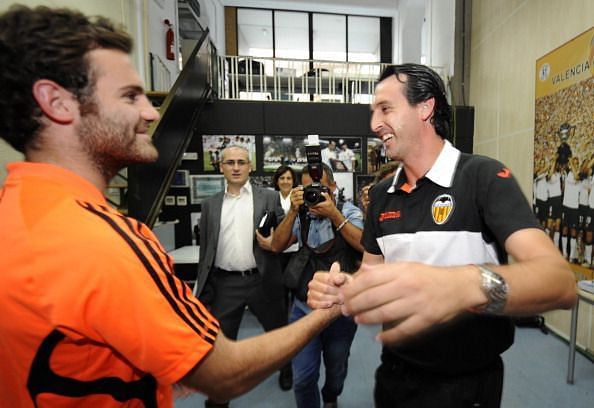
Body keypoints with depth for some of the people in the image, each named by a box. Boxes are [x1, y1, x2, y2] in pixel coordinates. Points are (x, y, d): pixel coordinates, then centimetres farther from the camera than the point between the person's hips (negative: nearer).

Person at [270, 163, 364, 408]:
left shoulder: (348, 211, -4)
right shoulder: (300, 215, 3)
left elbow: (364, 246, -19)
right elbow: (277, 246, -7)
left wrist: (334, 215, -25)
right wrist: (293, 212, -17)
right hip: (304, 309, 1)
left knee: (336, 370, 22)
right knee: (303, 377, 3)